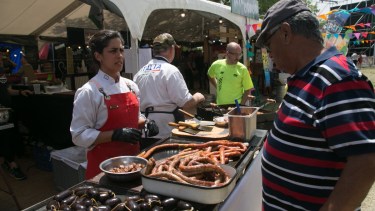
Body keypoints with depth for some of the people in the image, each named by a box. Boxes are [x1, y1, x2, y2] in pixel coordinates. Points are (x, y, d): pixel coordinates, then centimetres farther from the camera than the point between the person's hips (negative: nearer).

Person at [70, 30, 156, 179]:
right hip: (103, 164, -6)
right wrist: (116, 135, -24)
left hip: (132, 158, 6)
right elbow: (80, 135, -15)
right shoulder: (88, 92, -14)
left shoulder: (131, 86, 4)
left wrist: (144, 123, -3)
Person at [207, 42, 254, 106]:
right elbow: (210, 76, 17)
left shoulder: (242, 69, -10)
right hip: (220, 105, 2)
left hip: (236, 106, -2)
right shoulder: (216, 65, -4)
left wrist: (241, 105, -12)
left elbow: (248, 90, -6)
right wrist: (217, 87, 8)